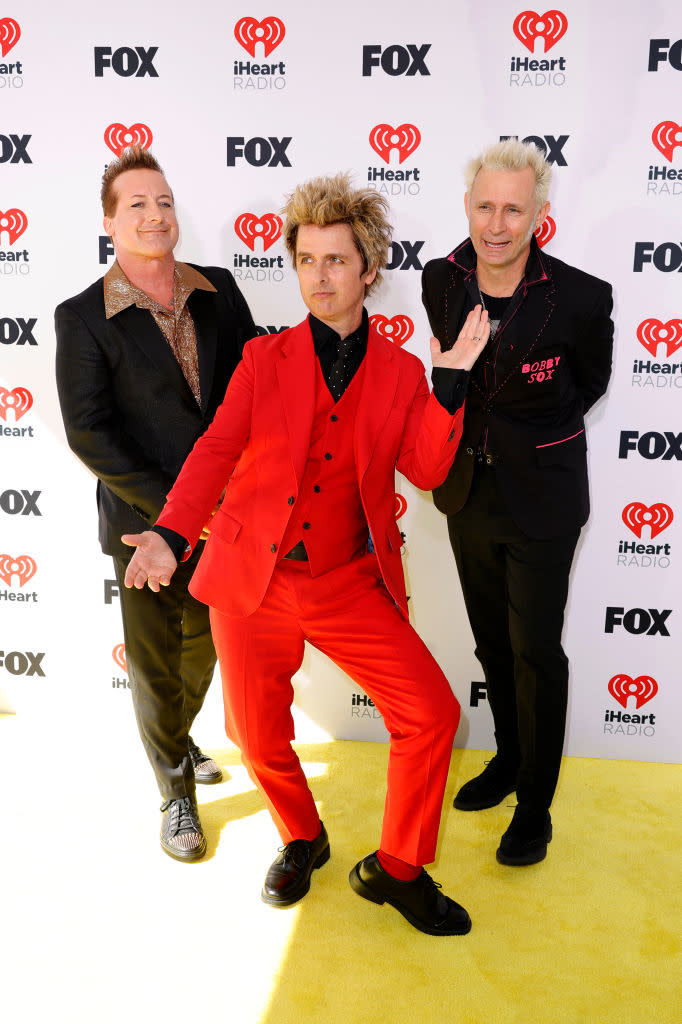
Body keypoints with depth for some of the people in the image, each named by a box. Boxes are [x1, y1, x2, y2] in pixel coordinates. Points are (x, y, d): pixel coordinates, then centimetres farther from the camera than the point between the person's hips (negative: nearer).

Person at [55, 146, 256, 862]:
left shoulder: (218, 290, 4)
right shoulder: (82, 318, -7)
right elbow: (87, 432, -12)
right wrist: (171, 506, -16)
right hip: (146, 525, -3)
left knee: (204, 650, 20)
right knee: (154, 666, 10)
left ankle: (176, 740, 50)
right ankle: (176, 793, 33)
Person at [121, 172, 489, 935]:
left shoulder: (400, 372, 5)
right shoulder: (264, 357, 4)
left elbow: (427, 469, -3)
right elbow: (217, 449, -4)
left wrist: (450, 383, -13)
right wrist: (171, 534, -19)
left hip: (350, 584, 0)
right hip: (252, 580, 0)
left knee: (431, 711, -7)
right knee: (259, 736, 10)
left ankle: (397, 868, 18)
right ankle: (302, 840, 43)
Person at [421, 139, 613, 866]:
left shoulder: (581, 297, -17)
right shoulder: (442, 280, -5)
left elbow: (589, 383, 2)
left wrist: (535, 437, 1)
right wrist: (464, 429, 8)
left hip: (541, 500, -4)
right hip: (467, 490, 5)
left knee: (536, 652, 5)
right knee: (492, 643, 19)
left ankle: (535, 803, 25)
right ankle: (509, 757, 42)